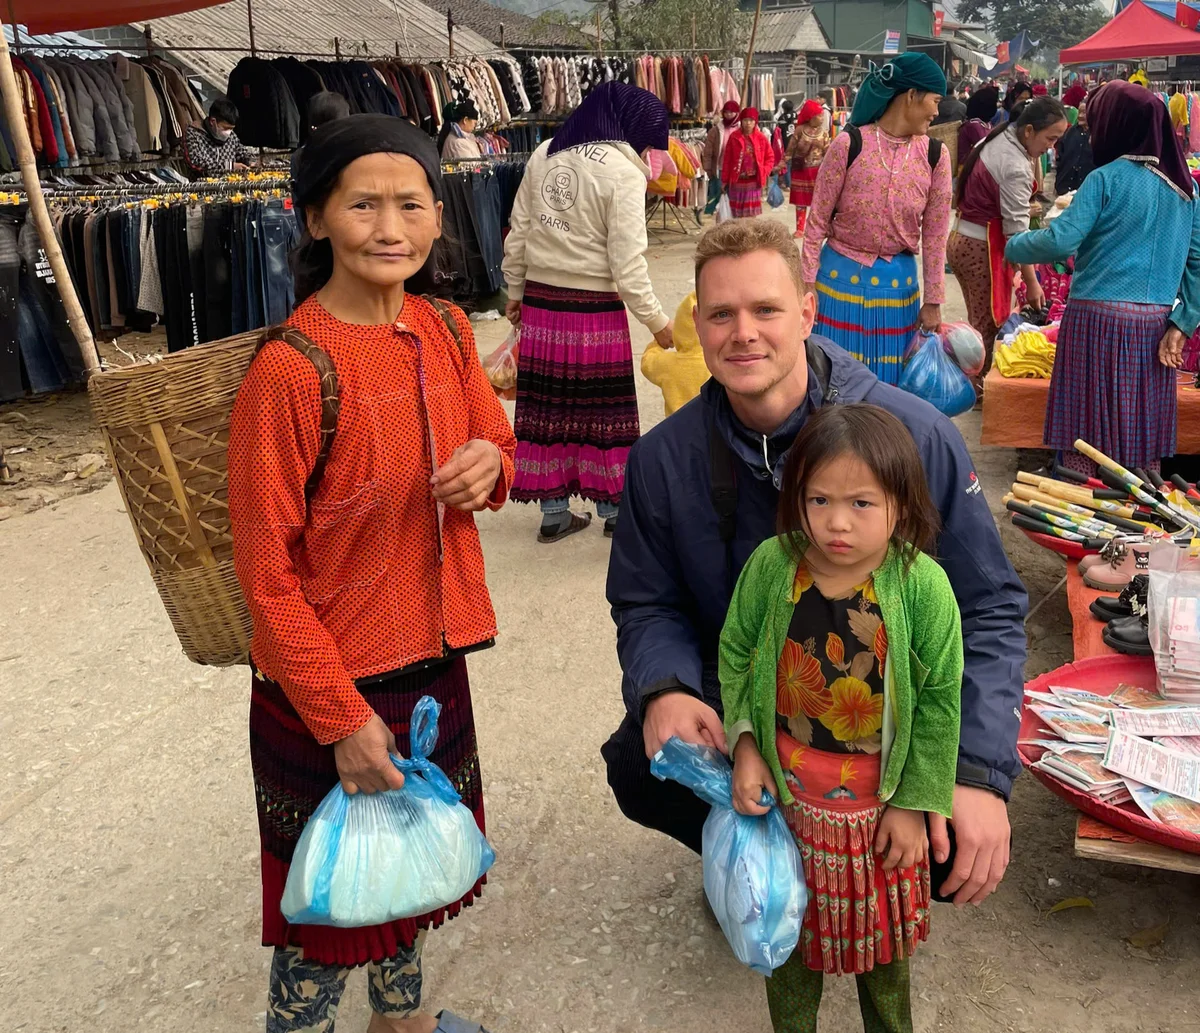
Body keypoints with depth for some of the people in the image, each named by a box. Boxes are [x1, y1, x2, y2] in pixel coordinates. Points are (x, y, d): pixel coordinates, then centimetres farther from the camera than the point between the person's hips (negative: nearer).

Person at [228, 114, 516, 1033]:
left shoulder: (445, 330, -2)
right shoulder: (291, 371, -22)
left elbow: (494, 443, 13)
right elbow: (267, 574, -18)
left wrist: (488, 464, -12)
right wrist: (342, 720, -16)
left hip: (434, 658, 7)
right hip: (331, 684, -7)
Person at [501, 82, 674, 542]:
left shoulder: (544, 155, 5)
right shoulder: (623, 171, -11)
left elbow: (518, 232, 8)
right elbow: (627, 262, -14)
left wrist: (516, 290, 19)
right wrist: (656, 320, -6)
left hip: (541, 302, 5)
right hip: (595, 311, -5)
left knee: (549, 407, 10)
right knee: (604, 411, 8)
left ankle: (553, 512, 20)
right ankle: (614, 510, 20)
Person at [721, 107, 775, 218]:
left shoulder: (761, 138, 0)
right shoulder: (734, 137, -2)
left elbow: (770, 157, 8)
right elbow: (727, 160, 2)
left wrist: (764, 172, -7)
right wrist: (724, 180, 1)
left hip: (754, 181, 0)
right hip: (737, 181, 0)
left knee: (752, 213, 4)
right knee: (737, 213, 5)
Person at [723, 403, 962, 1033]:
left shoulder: (922, 585, -20)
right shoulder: (771, 565, -15)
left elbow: (940, 699, -10)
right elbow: (735, 653, 0)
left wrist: (914, 803, -6)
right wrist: (745, 746, -7)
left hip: (880, 804, -1)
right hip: (783, 794, 1)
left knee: (883, 933, 21)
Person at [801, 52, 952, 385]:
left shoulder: (935, 156, 1)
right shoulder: (849, 144, -9)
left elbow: (935, 235, 3)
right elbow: (817, 220, -5)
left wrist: (933, 301, 2)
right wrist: (808, 282, -8)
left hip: (898, 284, 3)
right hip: (842, 279, -3)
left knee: (889, 382, 9)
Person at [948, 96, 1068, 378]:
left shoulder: (995, 140, 8)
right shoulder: (1016, 166, -20)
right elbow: (1017, 229, -21)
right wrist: (1031, 282, -18)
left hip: (960, 239, 9)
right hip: (984, 249, -9)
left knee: (977, 324, 14)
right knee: (987, 330, -2)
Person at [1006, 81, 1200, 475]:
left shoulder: (1107, 179, -8)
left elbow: (1060, 241, -15)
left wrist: (1013, 247, 2)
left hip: (1100, 317, -5)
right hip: (1155, 324, 6)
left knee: (1088, 431, 1)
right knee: (1143, 436, 11)